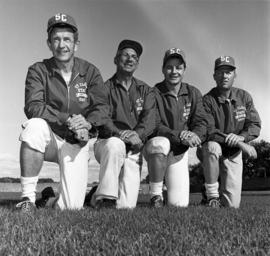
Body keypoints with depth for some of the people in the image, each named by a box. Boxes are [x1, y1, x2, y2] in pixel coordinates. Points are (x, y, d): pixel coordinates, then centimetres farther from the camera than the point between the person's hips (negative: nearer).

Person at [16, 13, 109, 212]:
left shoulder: (90, 72, 0)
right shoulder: (38, 70, -4)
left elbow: (102, 107, -9)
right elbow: (33, 107, -18)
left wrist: (87, 123, -31)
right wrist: (67, 119, -31)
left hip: (76, 144, 1)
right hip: (49, 138, 0)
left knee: (72, 207, -12)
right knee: (35, 126, -37)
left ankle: (52, 196, 28)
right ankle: (28, 197, -21)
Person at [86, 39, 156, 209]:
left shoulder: (145, 91, 15)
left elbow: (149, 120, -2)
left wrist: (137, 134, -23)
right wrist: (119, 133, -29)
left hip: (133, 150, 2)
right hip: (106, 143, -2)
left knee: (126, 206, -12)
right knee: (115, 144, -40)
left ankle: (96, 196, 19)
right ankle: (104, 196, -25)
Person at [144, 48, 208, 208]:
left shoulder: (193, 93, 5)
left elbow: (201, 122, -2)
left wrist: (195, 135, -25)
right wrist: (179, 135, -32)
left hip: (179, 152, 3)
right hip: (154, 148, -3)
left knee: (179, 204, -6)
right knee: (160, 143, -41)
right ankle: (156, 195, -20)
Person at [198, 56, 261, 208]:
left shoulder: (244, 97, 1)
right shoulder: (207, 100, -12)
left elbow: (255, 126, -3)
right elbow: (207, 130, -22)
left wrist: (241, 137, -27)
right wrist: (241, 144, -28)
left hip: (233, 155, 3)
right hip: (210, 151, -2)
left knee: (232, 205, -5)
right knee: (212, 146, -40)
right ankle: (211, 195, -20)